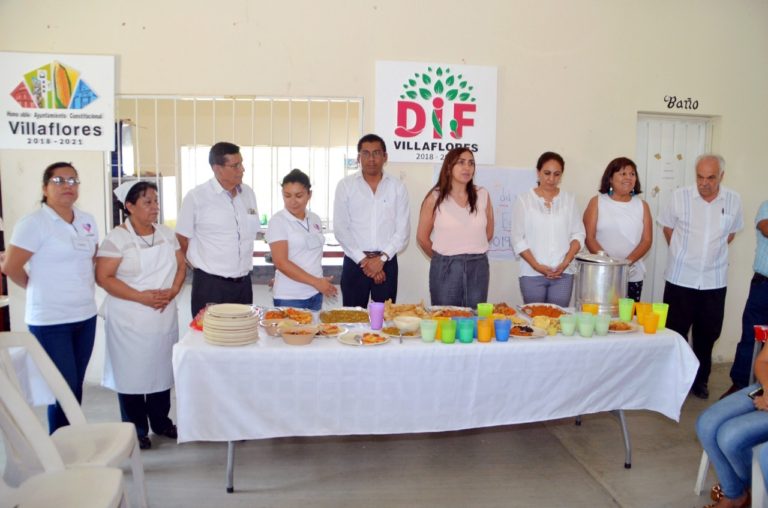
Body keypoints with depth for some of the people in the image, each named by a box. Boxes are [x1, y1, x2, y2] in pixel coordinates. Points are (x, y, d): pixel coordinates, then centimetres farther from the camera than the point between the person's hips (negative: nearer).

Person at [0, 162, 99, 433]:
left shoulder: (88, 221, 8)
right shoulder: (34, 222, -12)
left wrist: (82, 288, 10)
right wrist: (38, 288, 2)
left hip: (85, 316, 6)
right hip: (50, 321, -6)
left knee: (76, 386, 14)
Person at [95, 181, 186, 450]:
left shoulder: (166, 234, 7)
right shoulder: (117, 238, -10)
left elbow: (181, 266, 11)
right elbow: (104, 277, -14)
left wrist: (172, 291, -9)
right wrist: (141, 297, -20)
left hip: (164, 316, 5)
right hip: (130, 319, -5)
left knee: (162, 368, 13)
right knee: (132, 371, 4)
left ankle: (161, 422, 29)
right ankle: (136, 430, 19)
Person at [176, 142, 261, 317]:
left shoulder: (248, 193, 7)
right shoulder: (196, 197, -9)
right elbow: (182, 239, -2)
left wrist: (246, 263, 11)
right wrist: (201, 265, 3)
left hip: (244, 282, 5)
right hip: (210, 283, -5)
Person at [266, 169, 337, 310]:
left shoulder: (314, 219, 9)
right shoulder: (278, 221, -8)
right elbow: (281, 263, -15)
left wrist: (323, 283, 8)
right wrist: (316, 282, -17)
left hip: (316, 294, 5)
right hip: (289, 298, -5)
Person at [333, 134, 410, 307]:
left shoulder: (397, 187, 4)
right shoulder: (345, 185, 1)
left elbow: (403, 230, 0)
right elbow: (340, 229, -3)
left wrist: (382, 258, -10)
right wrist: (363, 260, -10)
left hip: (387, 262, 1)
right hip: (354, 262, 0)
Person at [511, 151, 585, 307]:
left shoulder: (569, 199, 9)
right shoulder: (524, 200, 2)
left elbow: (578, 234, 8)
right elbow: (518, 239, -1)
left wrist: (565, 263, -6)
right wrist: (537, 265, -9)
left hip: (563, 273, 2)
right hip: (531, 274, -1)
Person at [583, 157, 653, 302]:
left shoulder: (642, 205, 9)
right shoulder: (597, 202, 3)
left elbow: (647, 240, 3)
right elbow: (589, 238, -4)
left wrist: (627, 261, -14)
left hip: (633, 276, 2)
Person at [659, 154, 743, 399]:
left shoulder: (733, 200, -2)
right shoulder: (680, 196, -8)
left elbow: (731, 232, 15)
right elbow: (667, 227, 6)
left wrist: (713, 252, 10)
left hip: (714, 281, 2)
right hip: (681, 278, -2)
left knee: (707, 334, 13)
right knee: (675, 332, 7)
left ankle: (700, 380, 30)